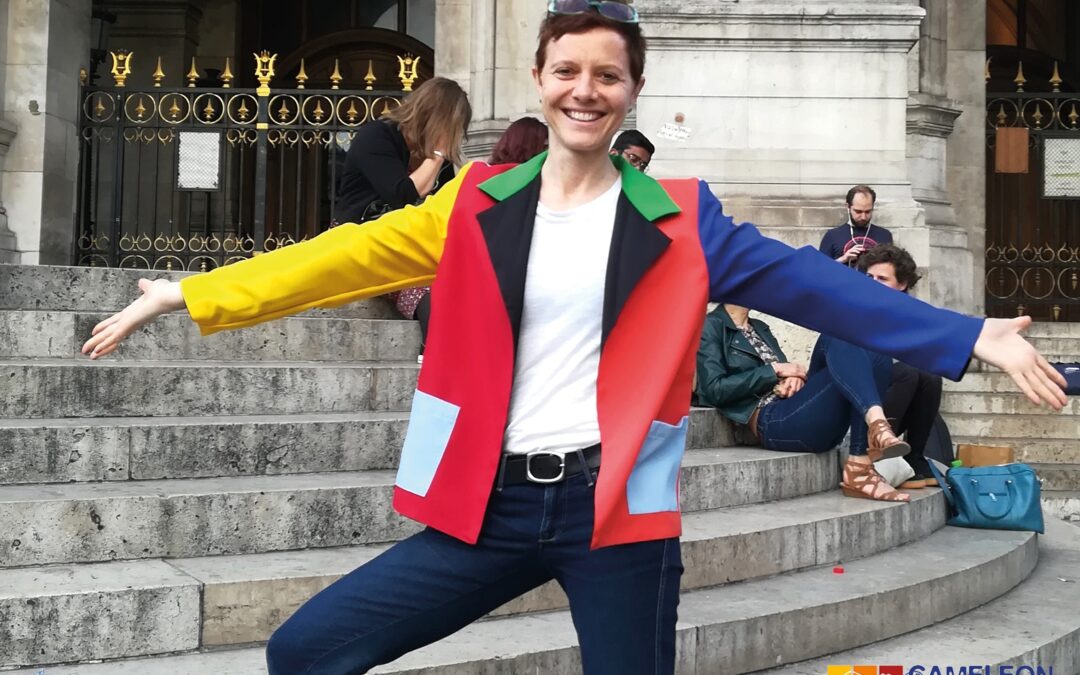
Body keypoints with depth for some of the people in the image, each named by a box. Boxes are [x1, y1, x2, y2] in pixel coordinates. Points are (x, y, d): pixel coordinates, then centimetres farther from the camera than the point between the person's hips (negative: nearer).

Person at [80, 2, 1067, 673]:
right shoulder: (478, 207, 5)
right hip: (494, 503, 2)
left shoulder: (677, 220, 1)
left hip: (616, 507, -2)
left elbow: (807, 284, -2)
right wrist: (194, 294, -3)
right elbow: (344, 259, 2)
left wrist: (968, 337, -8)